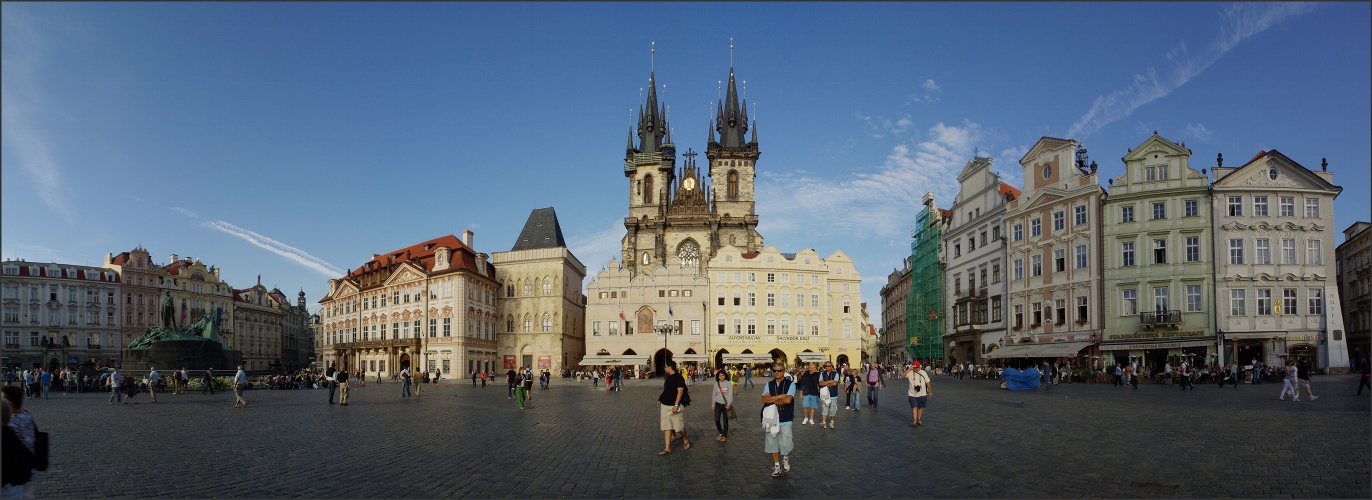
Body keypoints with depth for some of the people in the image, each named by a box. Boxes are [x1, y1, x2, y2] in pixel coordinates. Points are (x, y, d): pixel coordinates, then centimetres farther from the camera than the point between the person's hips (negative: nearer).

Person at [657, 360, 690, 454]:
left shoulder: (678, 377, -14)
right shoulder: (668, 377, 11)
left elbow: (680, 392, -19)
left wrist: (676, 405, -24)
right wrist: (660, 400, 19)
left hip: (674, 406, -8)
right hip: (665, 405, 8)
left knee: (679, 426, 3)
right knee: (666, 427, 4)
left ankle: (686, 441, 27)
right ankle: (667, 448, 5)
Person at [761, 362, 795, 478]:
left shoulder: (790, 385, -3)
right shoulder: (769, 385, 5)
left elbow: (788, 400, -17)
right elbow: (764, 399, -8)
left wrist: (772, 399, -9)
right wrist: (780, 396, -16)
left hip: (785, 420, -3)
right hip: (772, 418, 3)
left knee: (785, 444, -2)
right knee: (772, 444, 8)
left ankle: (786, 458, 31)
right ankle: (777, 466, 23)